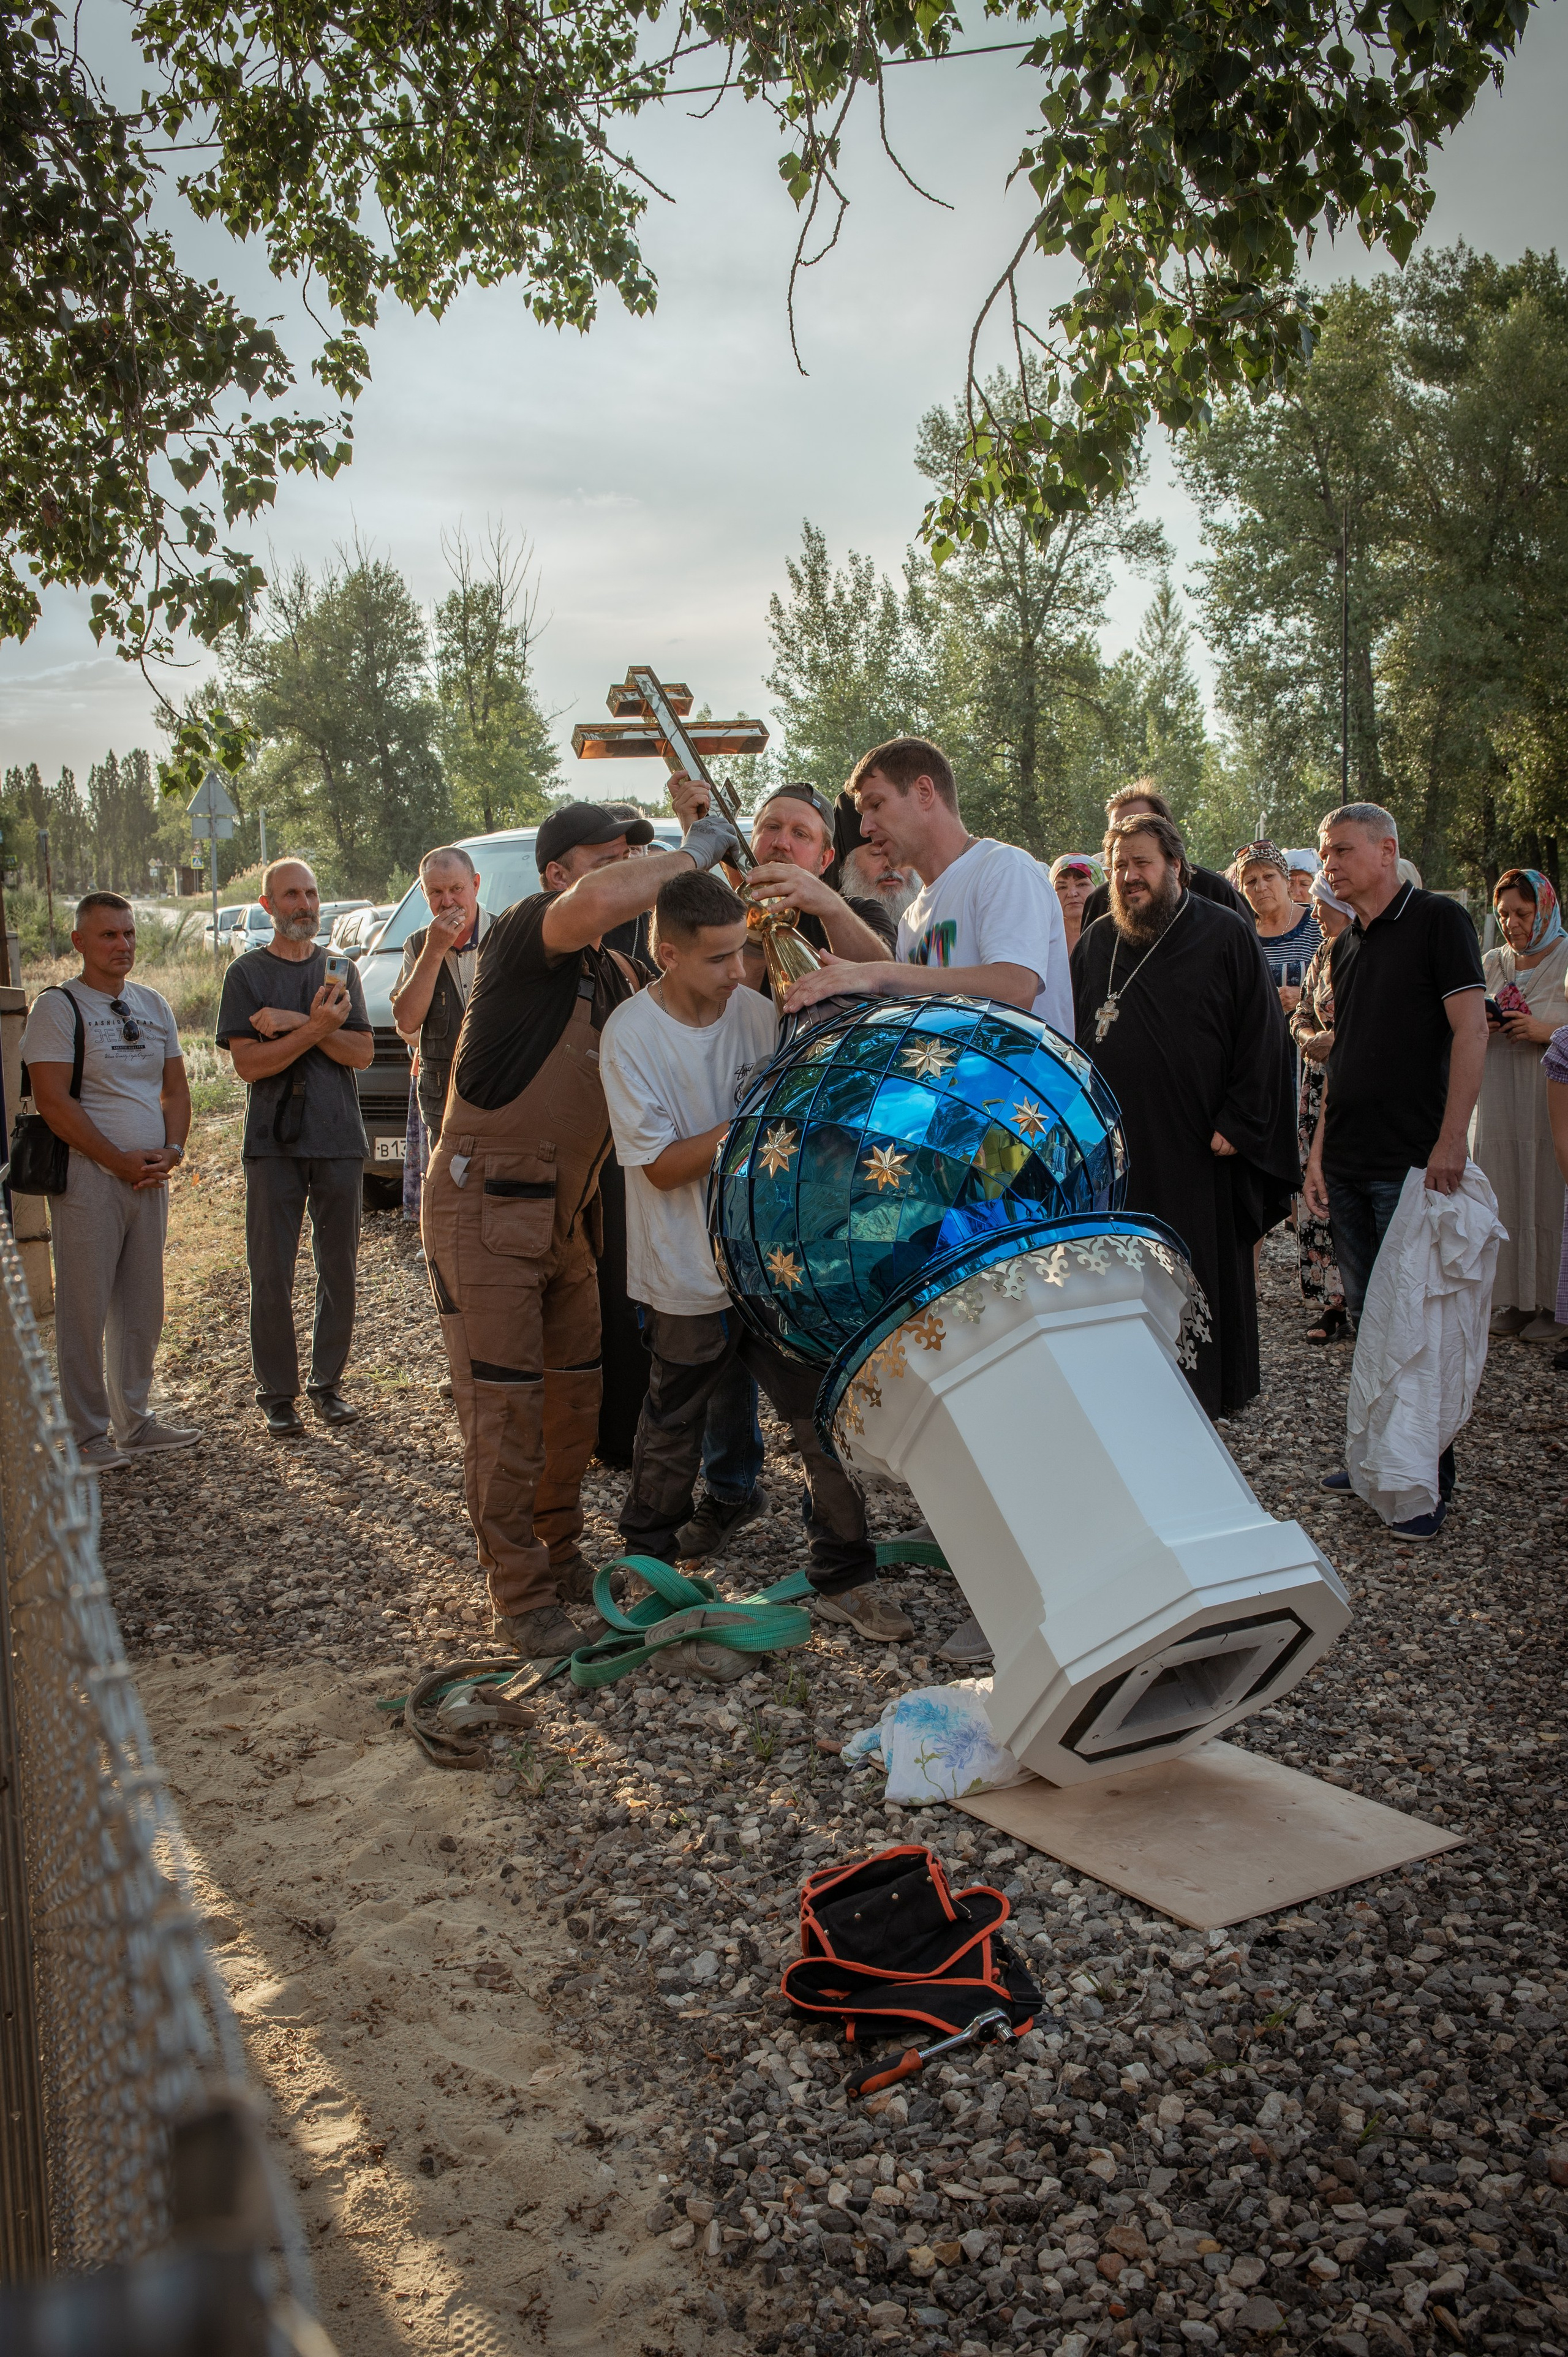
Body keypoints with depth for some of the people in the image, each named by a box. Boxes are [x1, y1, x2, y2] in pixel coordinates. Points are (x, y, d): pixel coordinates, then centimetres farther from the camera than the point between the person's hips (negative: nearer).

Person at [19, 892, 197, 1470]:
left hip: (151, 1177, 6)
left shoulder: (154, 1006, 15)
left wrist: (171, 1151, -2)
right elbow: (52, 1100, -12)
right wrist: (120, 1162, -14)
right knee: (85, 1310, -2)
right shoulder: (57, 1006, -5)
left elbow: (176, 1088, 16)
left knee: (142, 1308, 11)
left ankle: (134, 1422, 22)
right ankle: (87, 1436, 6)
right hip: (88, 1177, -6)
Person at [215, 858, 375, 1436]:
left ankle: (327, 1382, 18)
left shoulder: (340, 970, 11)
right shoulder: (247, 973, 3)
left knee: (339, 1269, 6)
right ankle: (277, 1392, 10)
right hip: (274, 1143, -2)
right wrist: (317, 1028, -18)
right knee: (272, 1275, -1)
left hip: (340, 1140, 3)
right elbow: (249, 1063, -8)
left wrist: (295, 1023, -12)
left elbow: (362, 1053, 0)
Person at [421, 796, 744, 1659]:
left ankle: (559, 1556, 31)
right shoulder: (526, 932, -14)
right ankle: (520, 1598, 6)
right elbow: (596, 904, -34)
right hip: (485, 1205, -9)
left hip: (563, 1212, 9)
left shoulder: (614, 973, 15)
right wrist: (693, 850, -23)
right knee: (505, 1410, -3)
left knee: (573, 1399, 14)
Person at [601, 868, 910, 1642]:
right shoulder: (630, 1034, -14)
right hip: (687, 1277, -3)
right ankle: (645, 1558, 39)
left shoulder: (756, 1011, -2)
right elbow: (662, 1165, -16)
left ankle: (844, 1578, 17)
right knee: (672, 1433, 15)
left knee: (826, 1416, 2)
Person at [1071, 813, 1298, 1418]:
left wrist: (1238, 1124, -11)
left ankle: (1212, 1391, 18)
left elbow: (1263, 1036, -4)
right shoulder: (1095, 943, 11)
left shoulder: (1226, 937, -1)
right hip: (1117, 1145, 3)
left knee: (1206, 1270, 4)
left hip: (1199, 1147, -3)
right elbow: (1071, 1040, 16)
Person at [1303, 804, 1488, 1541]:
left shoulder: (1438, 920, -4)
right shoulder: (1345, 946, 16)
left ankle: (1429, 1479, 6)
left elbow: (1470, 1030, -11)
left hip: (1413, 1162, -7)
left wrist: (1451, 1139, -18)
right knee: (1367, 1315, 12)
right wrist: (1318, 1152, 13)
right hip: (1349, 1163, 7)